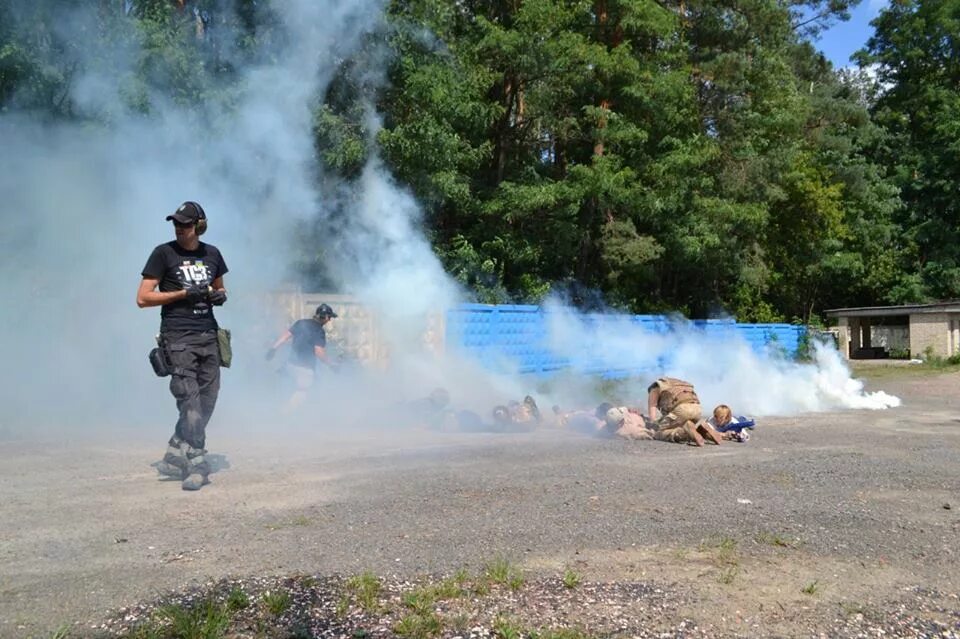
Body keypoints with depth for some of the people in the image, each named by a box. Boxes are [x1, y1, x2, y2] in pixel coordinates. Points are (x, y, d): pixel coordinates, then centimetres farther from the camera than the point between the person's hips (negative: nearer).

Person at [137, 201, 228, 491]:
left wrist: (220, 295, 3)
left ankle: (174, 457, 20)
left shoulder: (212, 254, 12)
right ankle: (197, 465, -4)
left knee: (207, 400, 6)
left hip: (209, 336, 5)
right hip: (178, 337, -5)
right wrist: (184, 293, -12)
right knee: (190, 401, -10)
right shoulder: (164, 253, -1)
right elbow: (143, 298, -4)